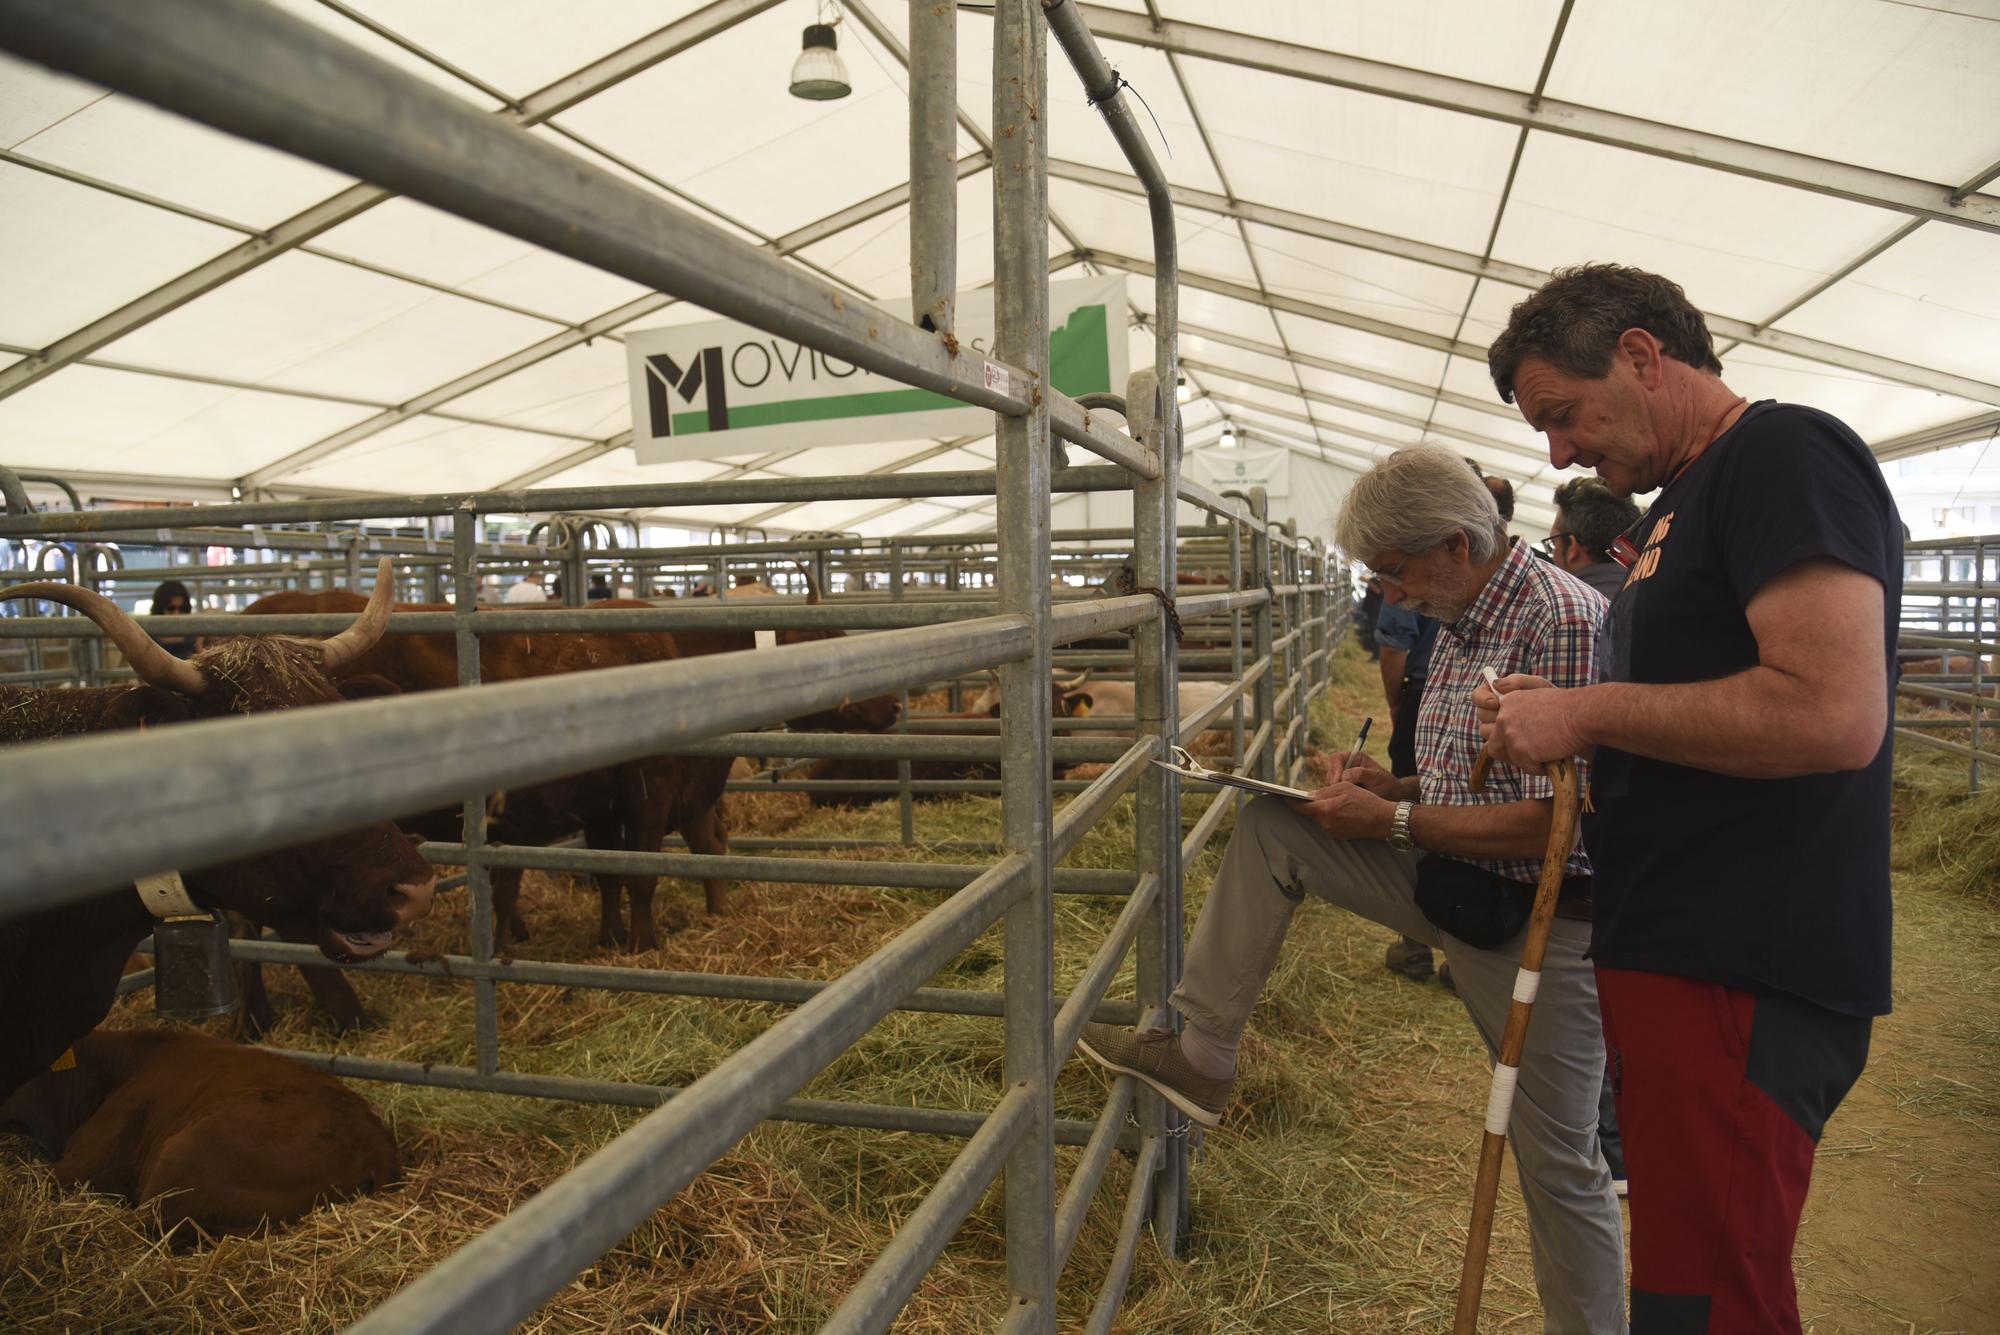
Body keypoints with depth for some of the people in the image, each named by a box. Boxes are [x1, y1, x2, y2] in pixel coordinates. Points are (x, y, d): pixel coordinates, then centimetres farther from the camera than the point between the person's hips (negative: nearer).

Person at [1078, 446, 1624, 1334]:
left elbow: (1554, 820, -26)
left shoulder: (1562, 620, -22)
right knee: (1268, 827, 1)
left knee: (1556, 1160, 4)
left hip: (1535, 923, -8)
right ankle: (1200, 1055, 5)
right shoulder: (1459, 624, 8)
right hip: (1450, 886, 9)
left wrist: (1392, 820, -20)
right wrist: (1389, 785, 1)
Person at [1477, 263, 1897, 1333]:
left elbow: (1833, 714, -25)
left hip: (1744, 977, -10)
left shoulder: (1786, 454, -11)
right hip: (1668, 955, 10)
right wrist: (1566, 723, 9)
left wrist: (1587, 712, -15)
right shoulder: (1676, 505, 19)